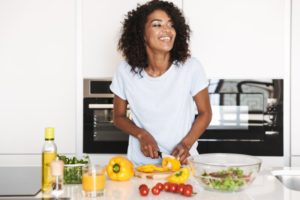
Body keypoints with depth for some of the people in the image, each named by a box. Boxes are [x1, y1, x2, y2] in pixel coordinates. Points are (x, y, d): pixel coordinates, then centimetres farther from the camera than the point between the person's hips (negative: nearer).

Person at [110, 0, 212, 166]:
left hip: (182, 160, -1)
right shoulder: (125, 71, -6)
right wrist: (142, 135, -11)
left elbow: (205, 113, 2)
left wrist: (186, 144, -12)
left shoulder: (191, 67, -9)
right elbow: (119, 116, 6)